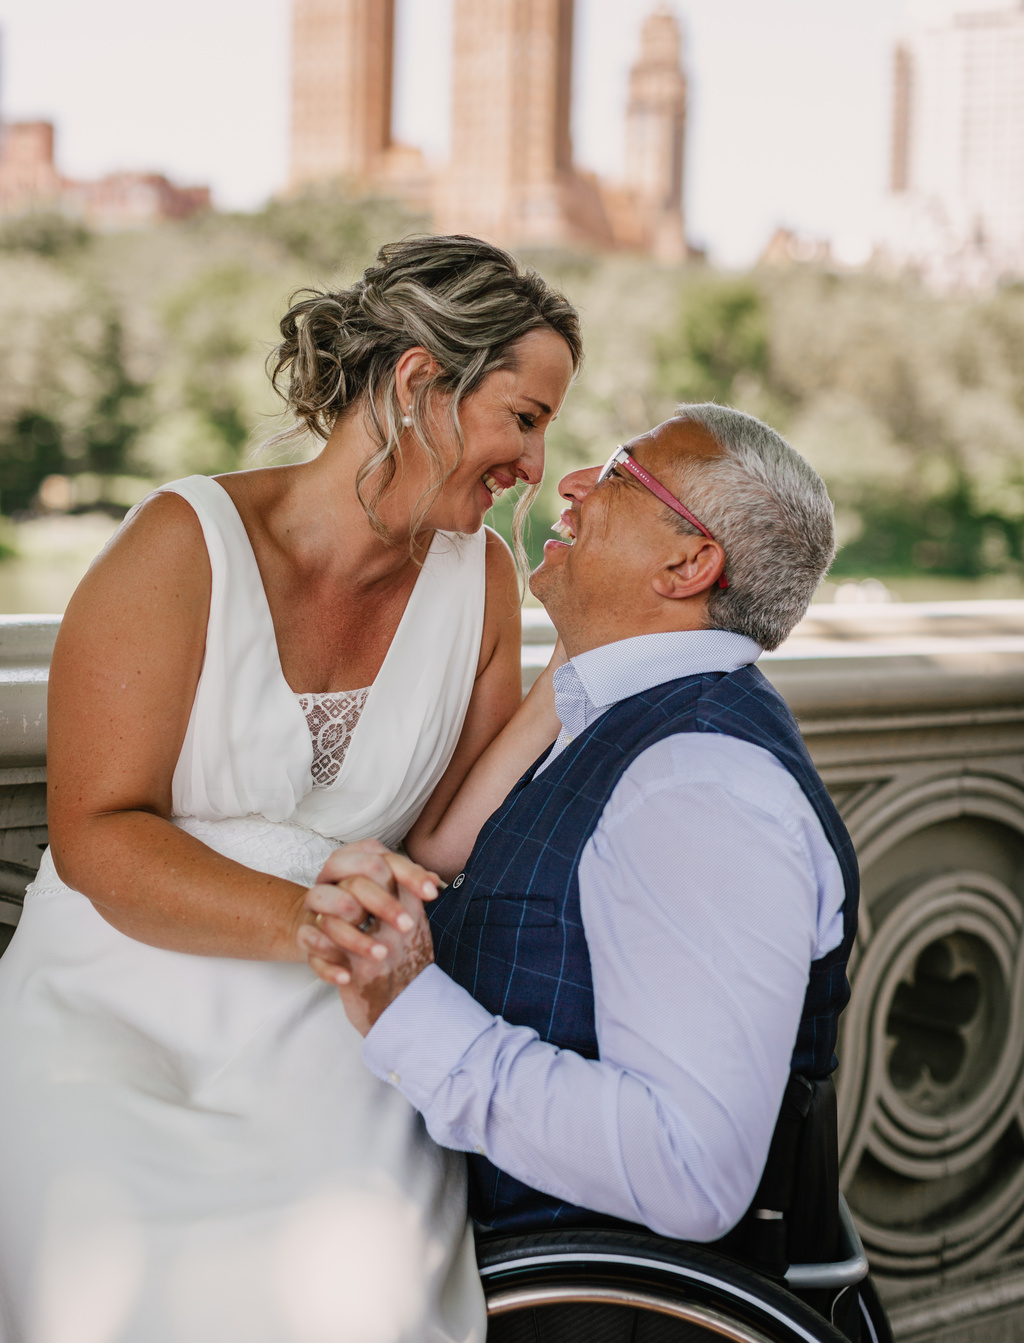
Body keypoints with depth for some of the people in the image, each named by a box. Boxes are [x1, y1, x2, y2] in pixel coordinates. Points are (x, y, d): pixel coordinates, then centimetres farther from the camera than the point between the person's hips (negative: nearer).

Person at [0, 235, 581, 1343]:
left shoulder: (478, 578, 6)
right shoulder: (188, 544, -9)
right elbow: (95, 835, -15)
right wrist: (301, 920, -28)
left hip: (321, 1049, 3)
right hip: (111, 1032, -3)